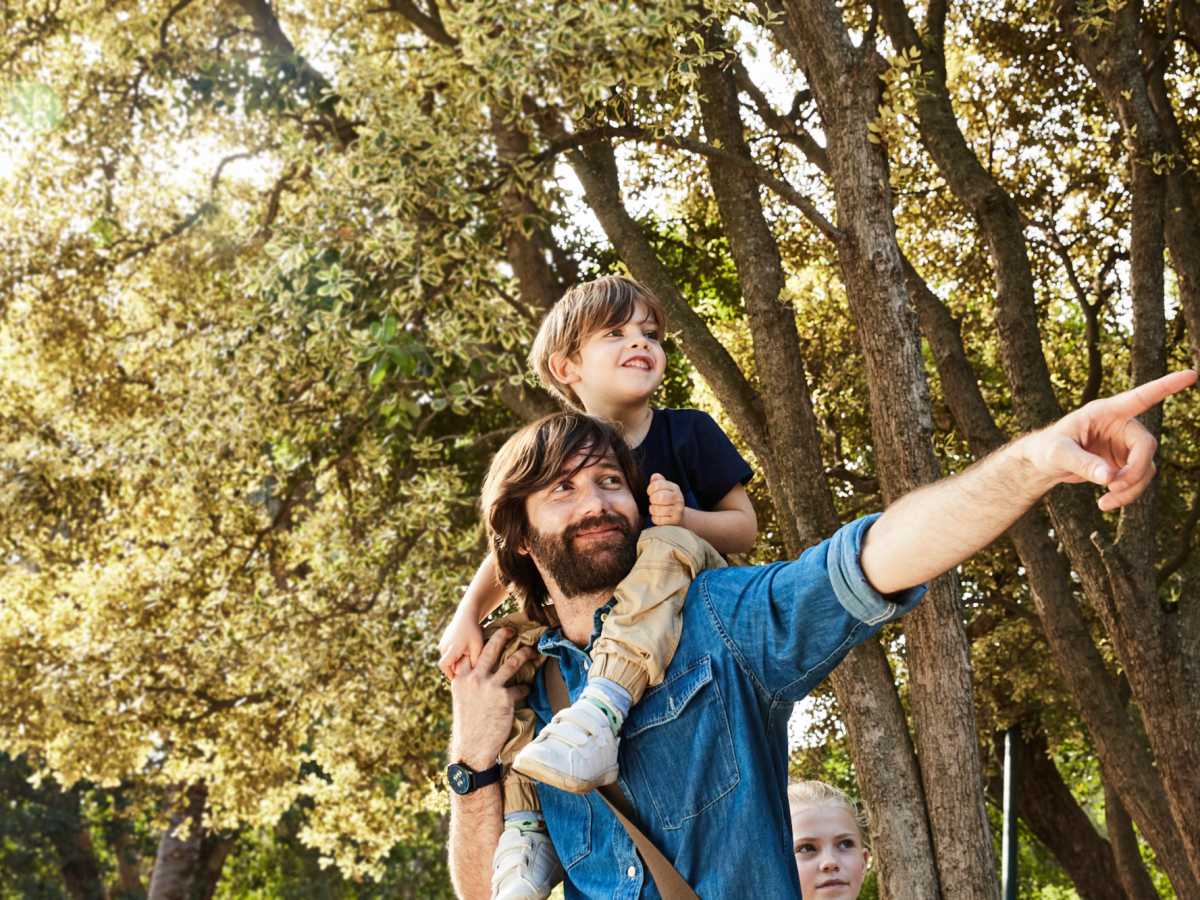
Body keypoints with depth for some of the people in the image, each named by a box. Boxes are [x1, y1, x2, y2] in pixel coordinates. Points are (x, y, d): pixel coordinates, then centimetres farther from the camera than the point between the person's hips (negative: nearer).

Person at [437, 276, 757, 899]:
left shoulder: (688, 433, -5)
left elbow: (745, 527, -3)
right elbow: (513, 547, 4)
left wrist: (684, 517, -25)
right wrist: (467, 616, -13)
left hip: (692, 605, -4)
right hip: (588, 611, 4)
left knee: (662, 549, -36)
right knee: (505, 649, -16)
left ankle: (600, 710, -53)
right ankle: (523, 825, -18)